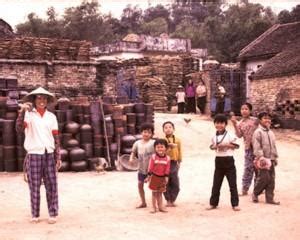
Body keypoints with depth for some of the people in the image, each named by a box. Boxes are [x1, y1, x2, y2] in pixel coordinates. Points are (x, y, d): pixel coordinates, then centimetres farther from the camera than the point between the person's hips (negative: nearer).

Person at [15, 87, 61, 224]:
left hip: (49, 155, 2)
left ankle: (53, 214, 8)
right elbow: (19, 129, -16)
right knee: (34, 186, 3)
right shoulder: (28, 114, 0)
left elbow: (56, 138, 9)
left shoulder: (51, 116, 9)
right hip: (34, 155, -2)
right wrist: (22, 111, -28)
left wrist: (58, 157, 4)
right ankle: (35, 215, 11)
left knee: (51, 185, 1)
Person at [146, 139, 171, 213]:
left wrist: (166, 177, -2)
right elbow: (150, 167, -7)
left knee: (160, 193, 12)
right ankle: (154, 208, 12)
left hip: (162, 177, 2)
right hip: (154, 177, -2)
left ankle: (160, 207, 19)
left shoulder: (167, 158, -4)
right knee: (154, 193, 6)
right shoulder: (153, 157, -10)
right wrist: (149, 176, -6)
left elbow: (167, 169, -1)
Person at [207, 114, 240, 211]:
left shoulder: (230, 135, -7)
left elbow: (236, 145, -7)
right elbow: (212, 146, 13)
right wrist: (215, 146, -9)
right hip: (218, 160, 4)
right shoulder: (214, 136, 7)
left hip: (228, 160, -4)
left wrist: (226, 145, -18)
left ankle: (235, 204, 8)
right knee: (216, 183, 9)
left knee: (232, 183, 1)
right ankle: (213, 203, 19)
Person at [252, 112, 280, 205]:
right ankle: (255, 194, 12)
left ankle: (269, 198, 13)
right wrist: (261, 158, -22)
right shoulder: (258, 132, -10)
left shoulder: (271, 132, 14)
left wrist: (275, 157, 18)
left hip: (271, 160, 8)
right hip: (263, 160, -8)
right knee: (264, 178, -9)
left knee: (271, 180, 6)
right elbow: (257, 147, -16)